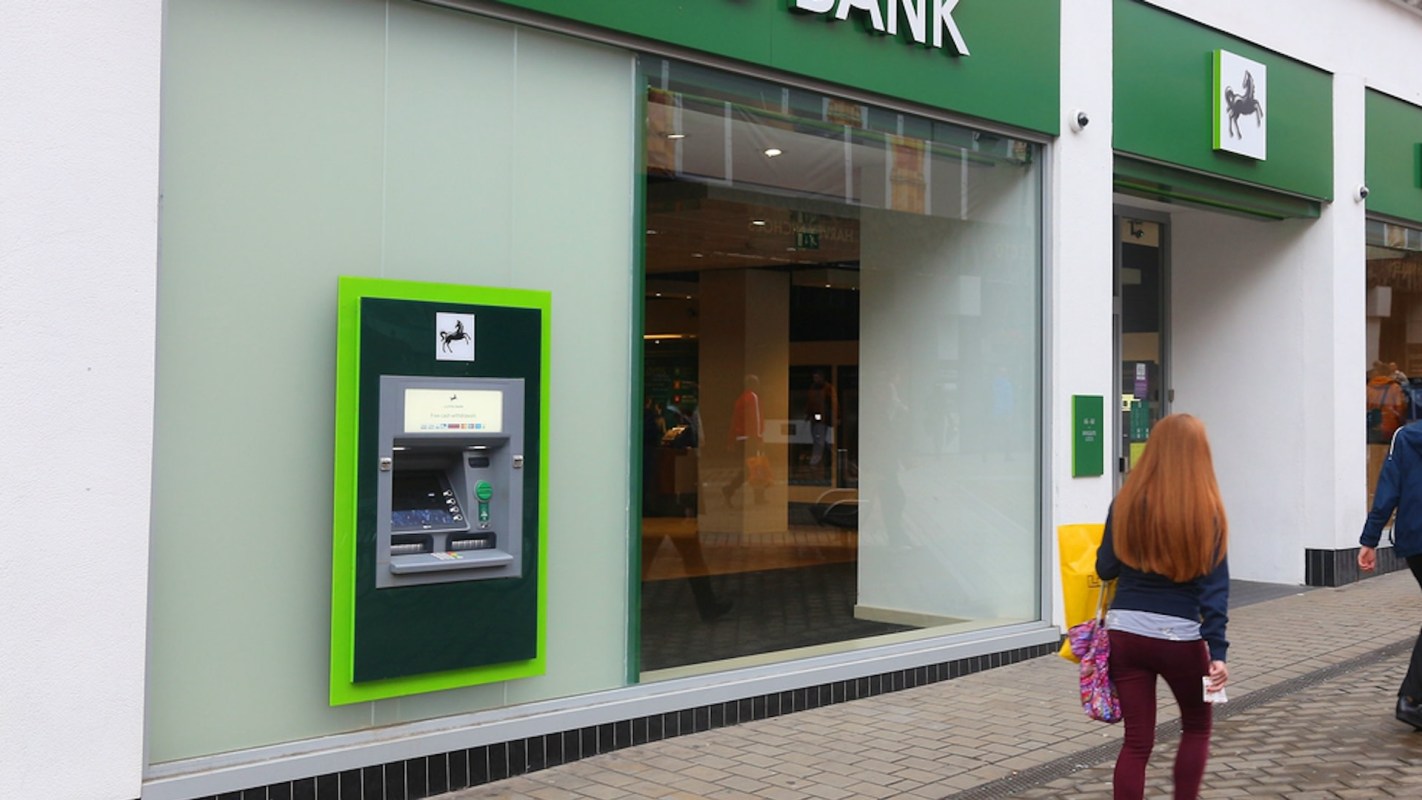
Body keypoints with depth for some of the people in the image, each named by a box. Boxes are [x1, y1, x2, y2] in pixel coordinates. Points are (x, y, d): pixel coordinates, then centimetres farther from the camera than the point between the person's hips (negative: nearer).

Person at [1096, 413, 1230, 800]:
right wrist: (1218, 651, -10)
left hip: (1125, 631, 2)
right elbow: (1215, 588, -10)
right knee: (1196, 727, 22)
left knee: (1136, 740, 8)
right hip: (1180, 636, -2)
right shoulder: (1206, 511, -8)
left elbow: (1105, 568, 5)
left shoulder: (1128, 502, -3)